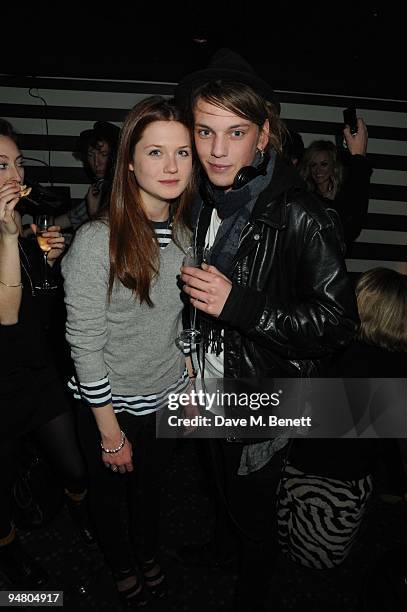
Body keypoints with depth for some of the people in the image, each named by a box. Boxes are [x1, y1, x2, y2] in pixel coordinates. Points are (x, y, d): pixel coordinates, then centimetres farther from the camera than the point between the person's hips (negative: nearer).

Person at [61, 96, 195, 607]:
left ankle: (149, 555, 58)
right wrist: (111, 433, -14)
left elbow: (185, 324, 4)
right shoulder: (97, 241, -24)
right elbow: (85, 346, -21)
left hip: (168, 397, 5)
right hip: (113, 406, -4)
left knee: (150, 482, 29)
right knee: (109, 491, 24)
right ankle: (121, 567, 55)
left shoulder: (185, 234, -5)